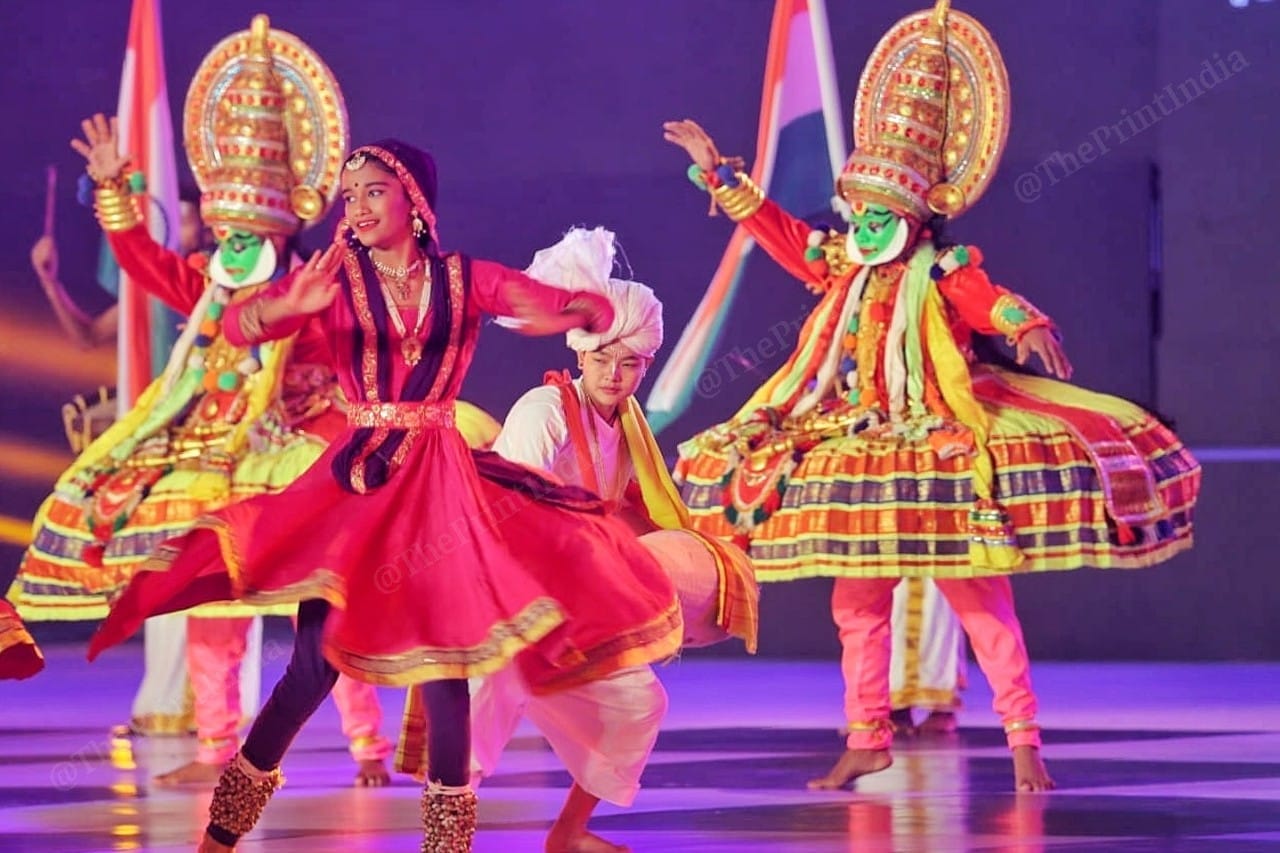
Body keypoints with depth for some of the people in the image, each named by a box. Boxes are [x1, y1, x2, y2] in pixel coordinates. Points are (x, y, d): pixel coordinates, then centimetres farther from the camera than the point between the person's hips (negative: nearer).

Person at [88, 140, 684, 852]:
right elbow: (238, 326, -15)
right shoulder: (335, 278, 1)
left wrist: (571, 314, -26)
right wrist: (290, 306, -37)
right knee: (318, 659, -10)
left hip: (440, 478, 2)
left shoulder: (466, 279, 3)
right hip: (357, 474, -1)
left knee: (445, 658, -2)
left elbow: (594, 308, 0)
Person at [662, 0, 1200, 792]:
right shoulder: (838, 268, 8)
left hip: (941, 451, -6)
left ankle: (1025, 741, -4)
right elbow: (775, 227, 17)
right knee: (857, 605, 9)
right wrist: (718, 171, 16)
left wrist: (1030, 329, -49)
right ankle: (866, 740, 17)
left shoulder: (943, 276, -10)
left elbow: (993, 305, -27)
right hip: (858, 454, 6)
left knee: (984, 603, -6)